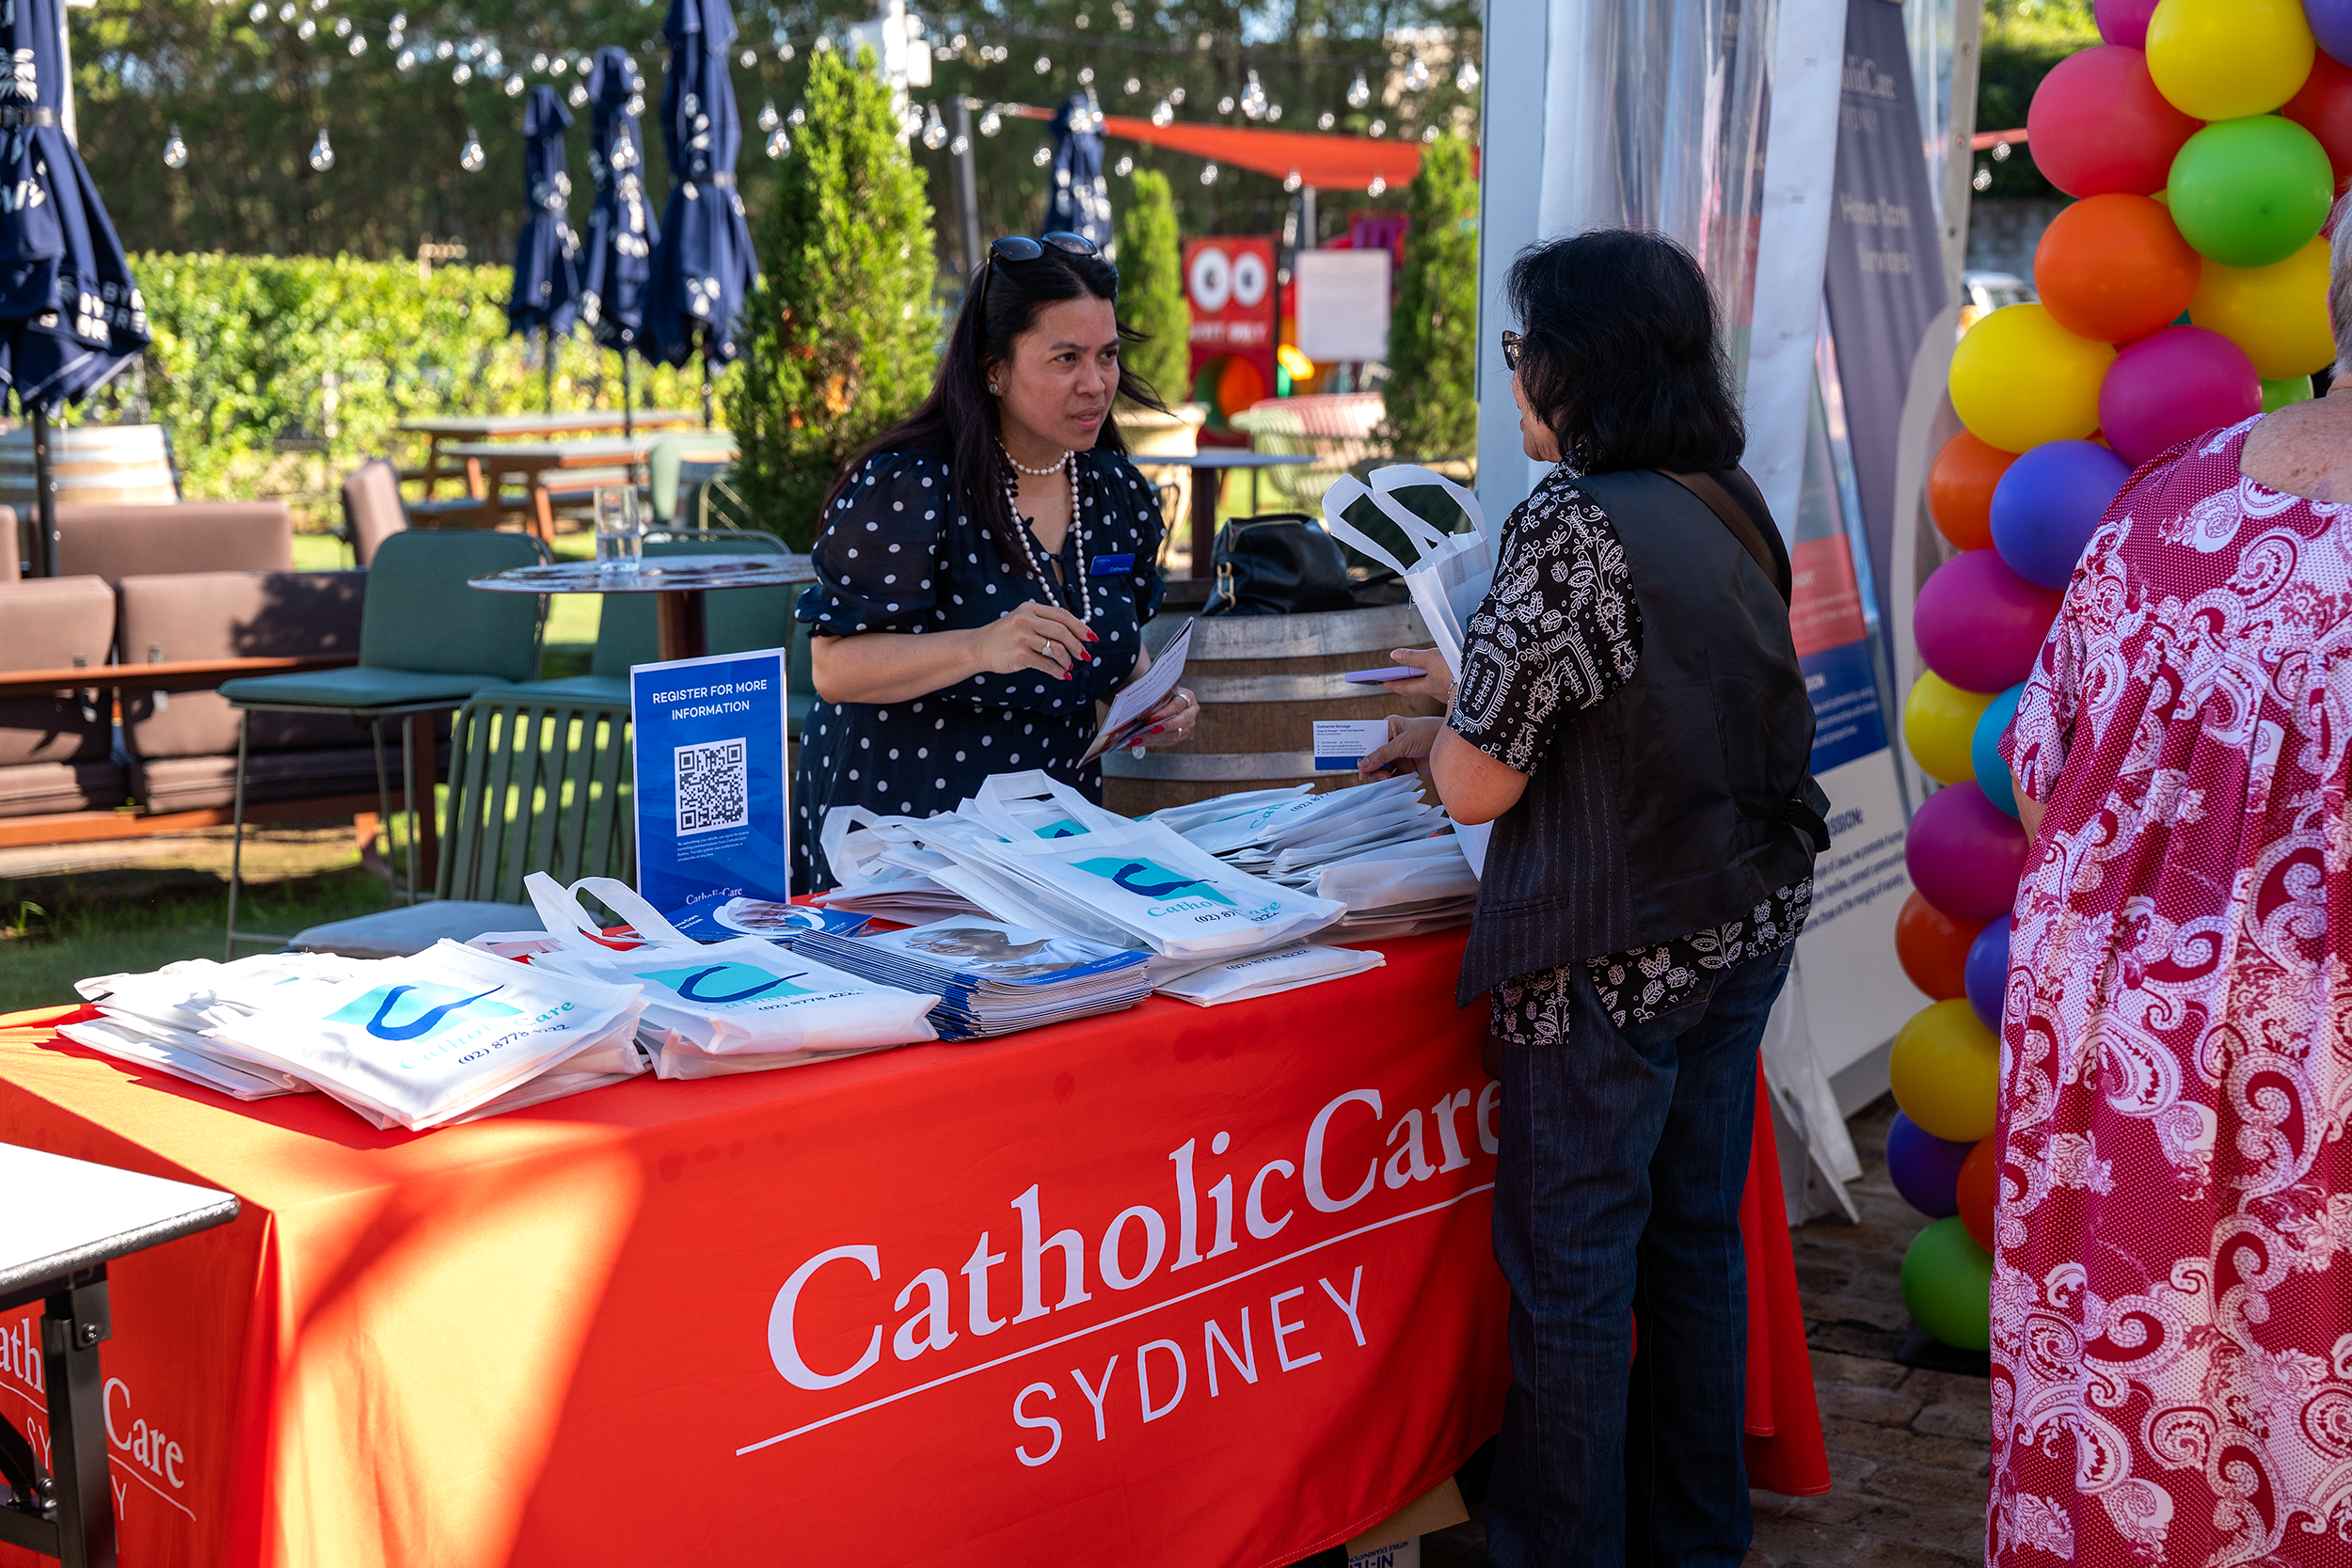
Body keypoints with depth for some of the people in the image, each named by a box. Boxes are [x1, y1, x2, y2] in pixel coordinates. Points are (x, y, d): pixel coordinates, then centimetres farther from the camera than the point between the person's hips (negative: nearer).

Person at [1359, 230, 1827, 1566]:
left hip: (1612, 955, -8)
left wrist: (1453, 726, 5)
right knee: (1698, 1238, 19)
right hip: (1745, 923, 8)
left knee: (1570, 1269, 6)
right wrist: (1470, 713, 18)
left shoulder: (1574, 525, -20)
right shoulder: (1733, 505, 4)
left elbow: (1479, 786, -17)